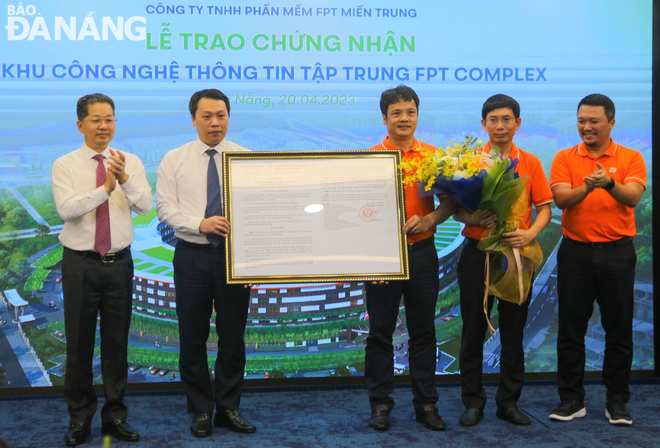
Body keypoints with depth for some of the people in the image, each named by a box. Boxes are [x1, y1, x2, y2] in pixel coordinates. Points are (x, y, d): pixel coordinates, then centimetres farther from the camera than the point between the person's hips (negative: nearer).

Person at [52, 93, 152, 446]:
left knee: (117, 342, 9)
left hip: (119, 262, 2)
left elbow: (145, 206, -11)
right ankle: (80, 418, 19)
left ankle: (115, 416, 22)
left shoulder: (130, 163, 4)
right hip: (80, 263, -2)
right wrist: (105, 189, -26)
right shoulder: (65, 166, -1)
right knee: (78, 342, 5)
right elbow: (66, 209, -16)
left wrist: (125, 180, -28)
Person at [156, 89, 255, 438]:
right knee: (192, 338, 6)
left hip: (235, 254, 0)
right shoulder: (174, 160, 3)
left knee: (233, 336, 7)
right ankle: (201, 411, 21)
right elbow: (165, 207, -3)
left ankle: (229, 409, 22)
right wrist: (201, 224, -20)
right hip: (192, 255, 0)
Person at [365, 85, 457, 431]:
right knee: (381, 332, 6)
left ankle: (426, 404, 21)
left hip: (422, 252, 2)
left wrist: (429, 219, -14)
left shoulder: (433, 156, 5)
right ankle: (380, 405, 18)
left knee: (423, 331, 9)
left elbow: (450, 202, 7)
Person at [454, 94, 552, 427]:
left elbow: (545, 208, 4)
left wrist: (530, 233, -14)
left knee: (513, 331, 8)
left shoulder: (530, 163, 5)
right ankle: (473, 402, 17)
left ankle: (509, 402, 21)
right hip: (477, 253, -1)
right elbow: (456, 210, 0)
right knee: (473, 330, 4)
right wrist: (477, 220, -20)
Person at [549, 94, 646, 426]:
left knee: (618, 329, 6)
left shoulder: (630, 158, 2)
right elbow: (560, 199, -12)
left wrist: (609, 183, -35)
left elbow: (633, 197, -15)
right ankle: (571, 399, 17)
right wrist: (587, 188, -31)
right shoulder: (565, 158, 3)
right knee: (571, 329, 5)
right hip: (575, 251, 1)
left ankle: (617, 401, 19)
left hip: (617, 252, 0)